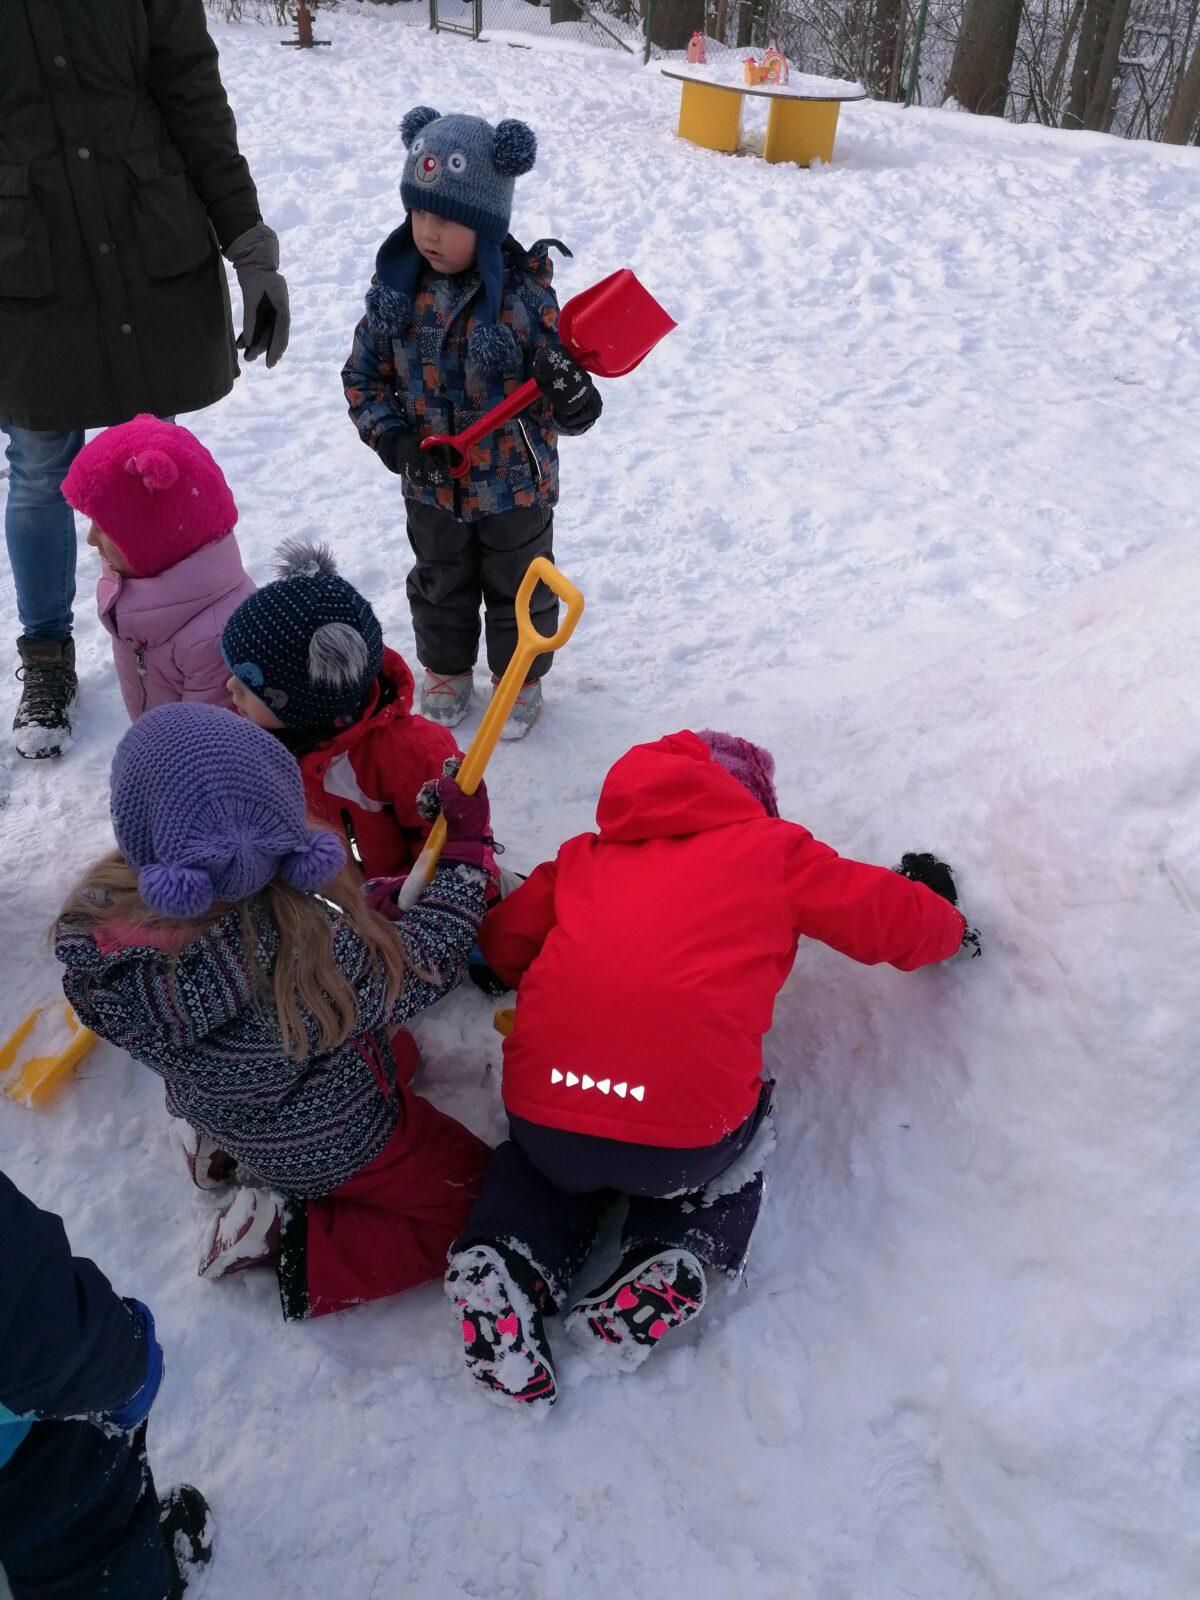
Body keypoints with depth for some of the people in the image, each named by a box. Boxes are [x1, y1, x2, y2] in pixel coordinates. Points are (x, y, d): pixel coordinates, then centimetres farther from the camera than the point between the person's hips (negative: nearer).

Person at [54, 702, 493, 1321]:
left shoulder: (98, 915, -23)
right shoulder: (314, 950, -42)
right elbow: (421, 968, -22)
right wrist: (467, 852, -10)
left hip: (214, 1108, 7)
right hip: (332, 1150, -7)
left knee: (395, 1050, 30)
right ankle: (295, 1247, 2)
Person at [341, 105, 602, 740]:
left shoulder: (524, 293, -19)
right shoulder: (397, 288, -10)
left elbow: (561, 373, -14)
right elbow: (363, 375, 0)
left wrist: (574, 401, -38)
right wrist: (387, 433, -16)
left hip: (517, 484, -3)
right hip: (431, 486, 3)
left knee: (518, 591, 17)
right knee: (440, 585, 22)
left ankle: (519, 677, 40)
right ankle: (446, 669, 46)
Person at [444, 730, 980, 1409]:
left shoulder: (588, 855, 18)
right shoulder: (772, 847, 10)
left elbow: (504, 941, 20)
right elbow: (892, 920, 17)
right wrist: (949, 923, 39)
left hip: (539, 1117, 3)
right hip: (685, 1142, -2)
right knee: (745, 1120, 32)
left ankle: (513, 1255, 11)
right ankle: (677, 1255, 9)